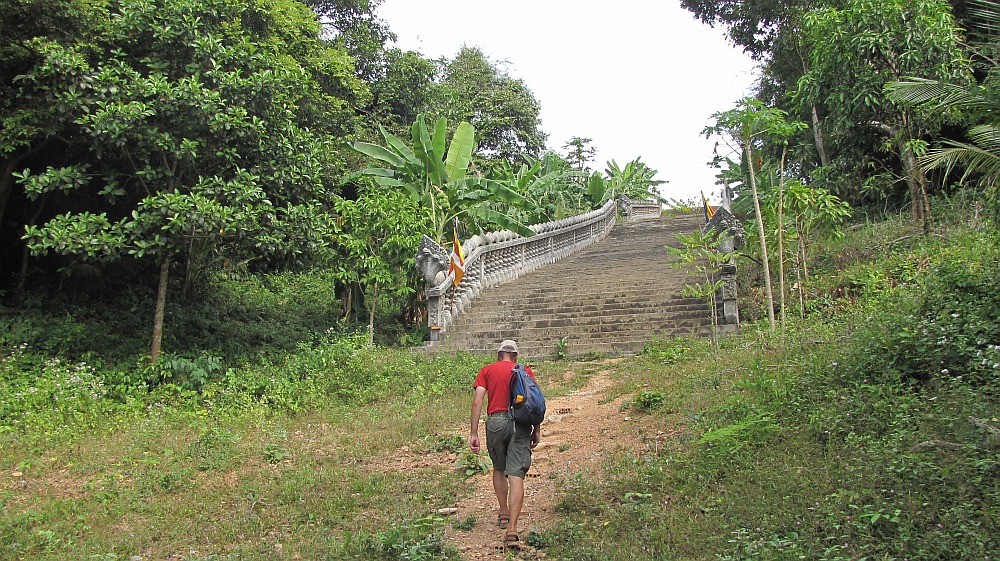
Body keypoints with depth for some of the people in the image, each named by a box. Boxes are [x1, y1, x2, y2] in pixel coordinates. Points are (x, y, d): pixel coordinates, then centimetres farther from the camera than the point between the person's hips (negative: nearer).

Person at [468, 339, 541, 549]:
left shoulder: (487, 370, 11)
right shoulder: (525, 371, 13)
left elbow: (477, 401, 0)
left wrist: (474, 433, -1)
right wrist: (537, 430, 11)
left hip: (496, 421, 1)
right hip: (521, 424, 0)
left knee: (499, 469, 24)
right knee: (516, 476, -5)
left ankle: (504, 515, 35)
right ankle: (512, 529, -13)